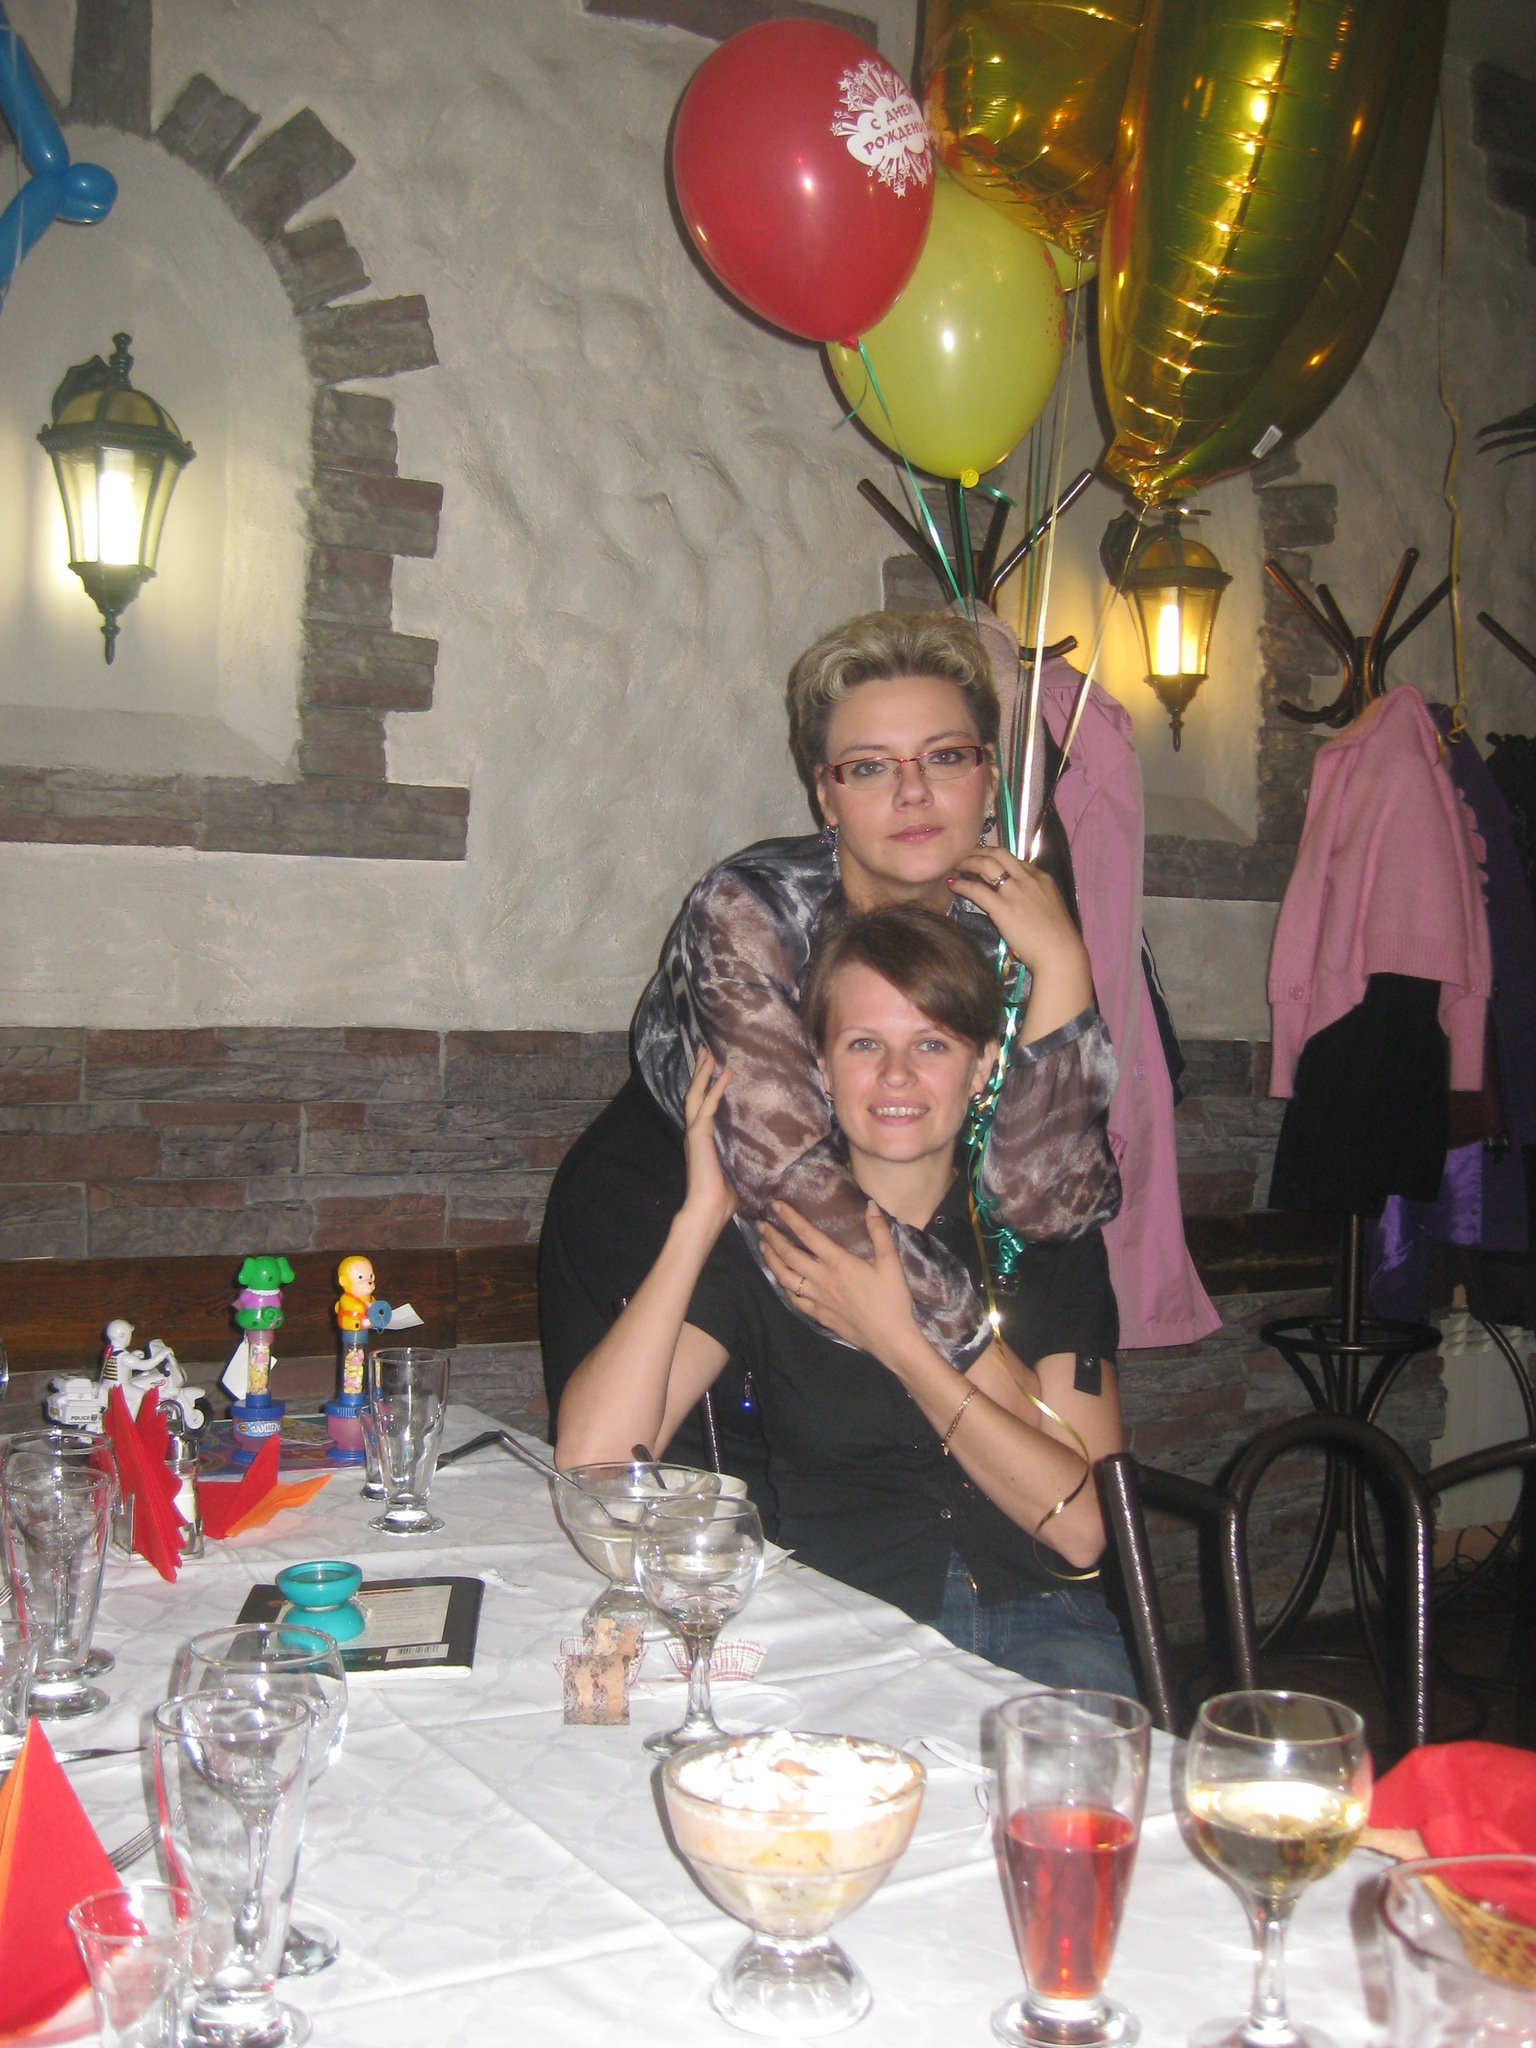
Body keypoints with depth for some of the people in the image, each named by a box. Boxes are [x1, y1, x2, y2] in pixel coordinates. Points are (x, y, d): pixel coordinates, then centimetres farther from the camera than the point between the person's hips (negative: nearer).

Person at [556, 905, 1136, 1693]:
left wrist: (893, 1337, -11)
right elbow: (592, 1462, -14)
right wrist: (701, 1213, -13)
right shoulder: (761, 1237, 1)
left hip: (1038, 1628, 0)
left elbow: (1083, 1524, -5)